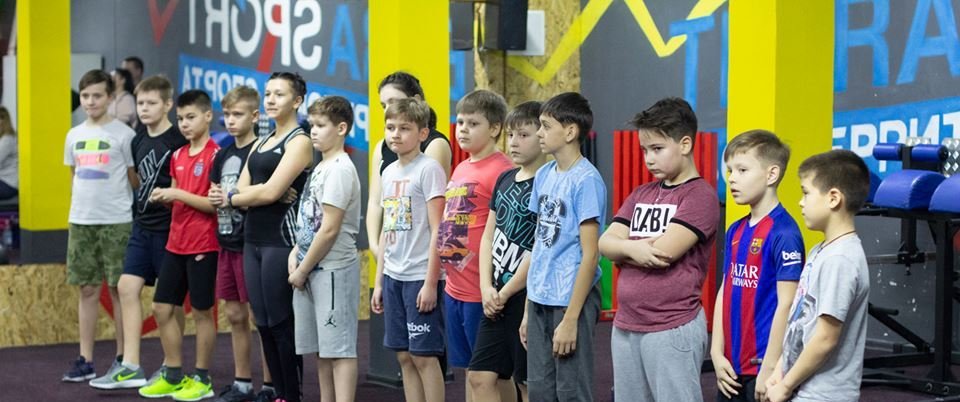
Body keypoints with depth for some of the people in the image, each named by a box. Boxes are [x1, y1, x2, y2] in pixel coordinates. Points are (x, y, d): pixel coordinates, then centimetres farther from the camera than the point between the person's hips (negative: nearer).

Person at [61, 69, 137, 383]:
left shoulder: (123, 134, -4)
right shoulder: (74, 136, 11)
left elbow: (135, 178, 1)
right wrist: (80, 207, 13)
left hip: (116, 221, -5)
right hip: (80, 221, 5)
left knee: (119, 289, 1)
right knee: (87, 290, 7)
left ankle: (122, 358, 9)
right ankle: (85, 360, 11)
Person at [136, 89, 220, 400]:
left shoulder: (215, 155, -11)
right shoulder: (178, 156, 11)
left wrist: (179, 194, -19)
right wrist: (164, 197, -2)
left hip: (203, 246, -7)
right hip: (176, 244, 7)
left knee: (202, 311, 2)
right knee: (162, 308, 8)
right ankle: (174, 377, 19)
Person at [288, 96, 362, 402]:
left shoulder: (339, 169, -14)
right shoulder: (321, 167, 14)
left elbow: (329, 229, -18)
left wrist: (303, 270, -12)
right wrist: (296, 254, 5)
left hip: (333, 269, -9)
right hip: (312, 269, 9)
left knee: (339, 347, -7)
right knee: (320, 348, 14)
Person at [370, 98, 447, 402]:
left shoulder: (429, 169, -9)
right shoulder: (389, 172, 12)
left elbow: (437, 230, -13)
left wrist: (430, 282, -16)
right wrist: (378, 281, 16)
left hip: (420, 277, -7)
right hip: (393, 276, 7)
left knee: (424, 355, -4)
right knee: (404, 356, 10)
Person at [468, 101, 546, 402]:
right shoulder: (504, 180, 11)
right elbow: (488, 236, 13)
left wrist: (505, 293, -10)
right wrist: (487, 287, 0)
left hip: (528, 296, -7)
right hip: (496, 298, 7)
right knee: (481, 377, 6)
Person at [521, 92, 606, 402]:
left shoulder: (586, 180, -13)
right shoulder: (544, 175, 9)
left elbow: (590, 255, -15)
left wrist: (570, 319, -17)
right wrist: (528, 309, 13)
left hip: (571, 301, -7)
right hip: (540, 300, 7)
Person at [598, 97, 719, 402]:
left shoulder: (700, 196, -8)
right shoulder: (641, 194, 14)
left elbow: (663, 252, -18)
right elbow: (605, 243, 5)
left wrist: (623, 249, 0)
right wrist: (632, 248, -16)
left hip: (673, 330, -7)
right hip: (625, 327, 7)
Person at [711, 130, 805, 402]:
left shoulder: (783, 233, -14)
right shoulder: (735, 232, 9)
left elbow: (786, 304, -16)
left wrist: (769, 367, -17)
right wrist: (717, 353, 6)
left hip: (762, 368, -8)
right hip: (732, 368, 8)